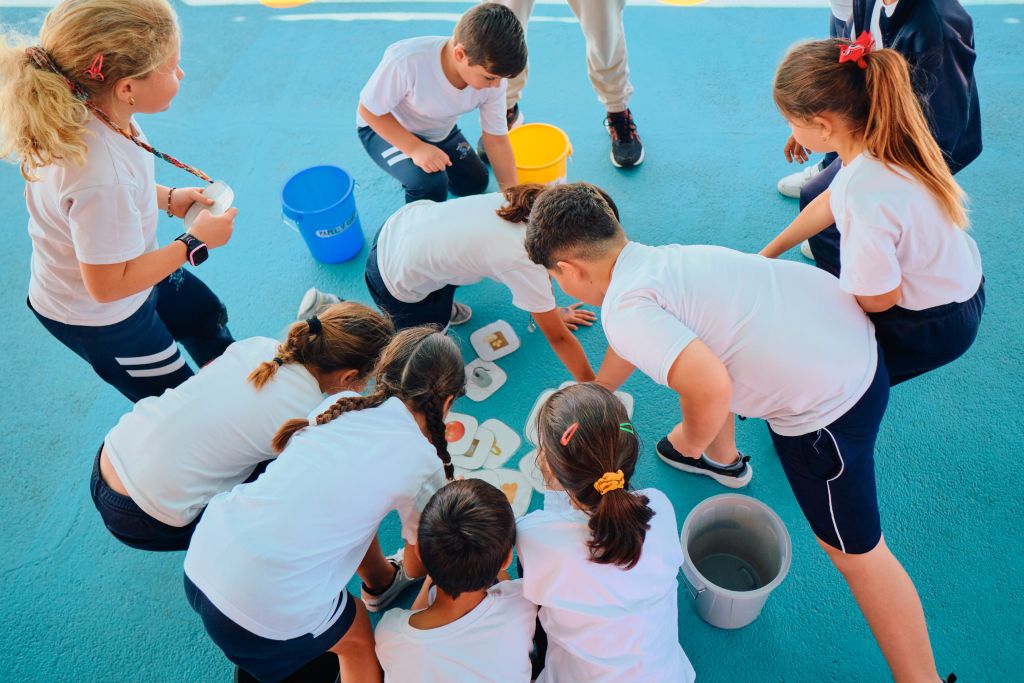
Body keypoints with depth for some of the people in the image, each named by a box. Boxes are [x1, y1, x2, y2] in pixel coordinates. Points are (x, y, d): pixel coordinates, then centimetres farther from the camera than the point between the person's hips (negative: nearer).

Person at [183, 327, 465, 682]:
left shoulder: (340, 402, 5)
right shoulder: (423, 463, -9)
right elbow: (418, 565, 9)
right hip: (266, 614, -5)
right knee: (358, 637, 24)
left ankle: (382, 581, 44)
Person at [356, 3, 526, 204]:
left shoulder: (491, 71, -25)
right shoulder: (406, 60, -41)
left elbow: (497, 139, -14)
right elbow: (369, 110, -26)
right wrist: (415, 148, -37)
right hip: (384, 128, -5)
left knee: (476, 184, 15)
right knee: (431, 182, -30)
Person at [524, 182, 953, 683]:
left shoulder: (625, 308, -22)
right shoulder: (649, 260, 6)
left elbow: (710, 386, -38)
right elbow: (626, 347, 25)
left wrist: (691, 439, -15)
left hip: (829, 402, -9)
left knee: (854, 550, 8)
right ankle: (723, 459, 52)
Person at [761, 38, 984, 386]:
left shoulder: (866, 200, -37)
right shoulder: (880, 135, -12)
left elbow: (878, 299, -24)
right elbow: (829, 202, 5)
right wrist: (768, 254, 12)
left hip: (933, 327, -8)